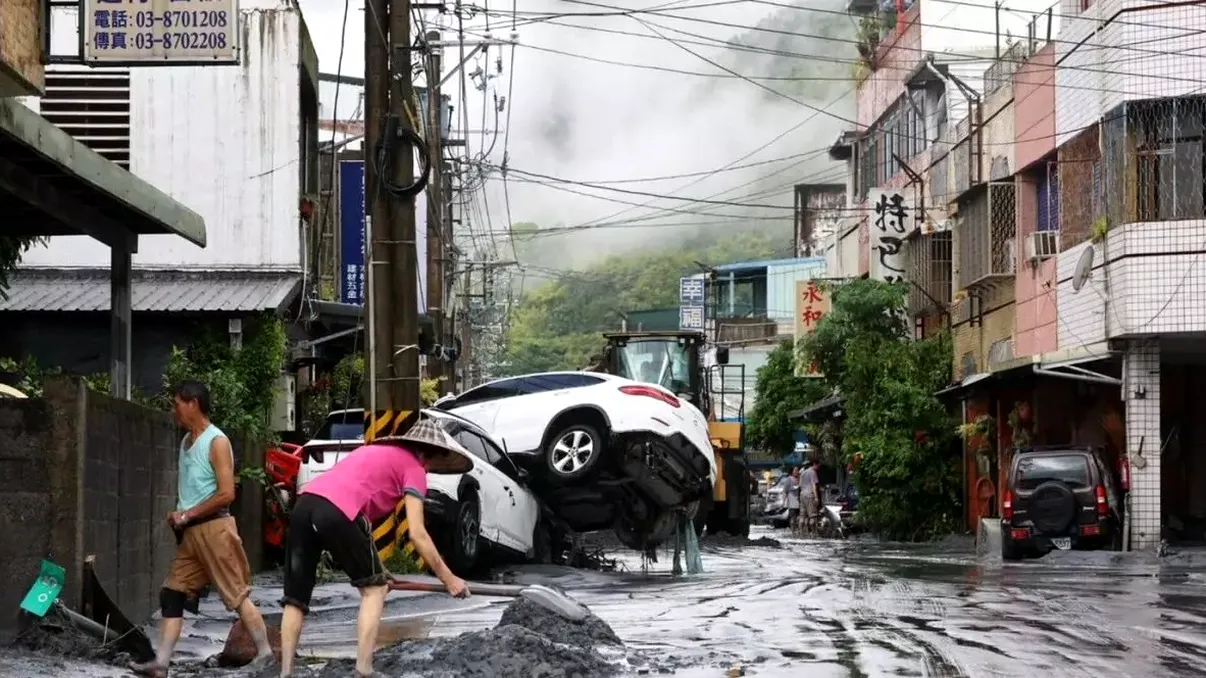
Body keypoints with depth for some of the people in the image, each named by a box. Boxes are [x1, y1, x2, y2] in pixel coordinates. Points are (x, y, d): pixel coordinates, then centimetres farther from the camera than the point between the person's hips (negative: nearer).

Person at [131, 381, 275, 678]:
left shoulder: (216, 442, -11)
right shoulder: (186, 441, 14)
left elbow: (226, 494, -17)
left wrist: (187, 515, -13)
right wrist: (178, 514, 5)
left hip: (214, 528, -9)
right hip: (190, 532, 9)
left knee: (237, 593, -4)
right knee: (172, 594, 2)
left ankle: (265, 654, 5)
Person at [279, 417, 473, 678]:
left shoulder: (379, 452, 35)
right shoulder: (413, 467, 12)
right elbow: (417, 534, 3)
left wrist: (374, 567, 31)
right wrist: (448, 579, 9)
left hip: (304, 504, 7)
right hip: (335, 512, -7)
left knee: (295, 598, 14)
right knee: (374, 588, 11)